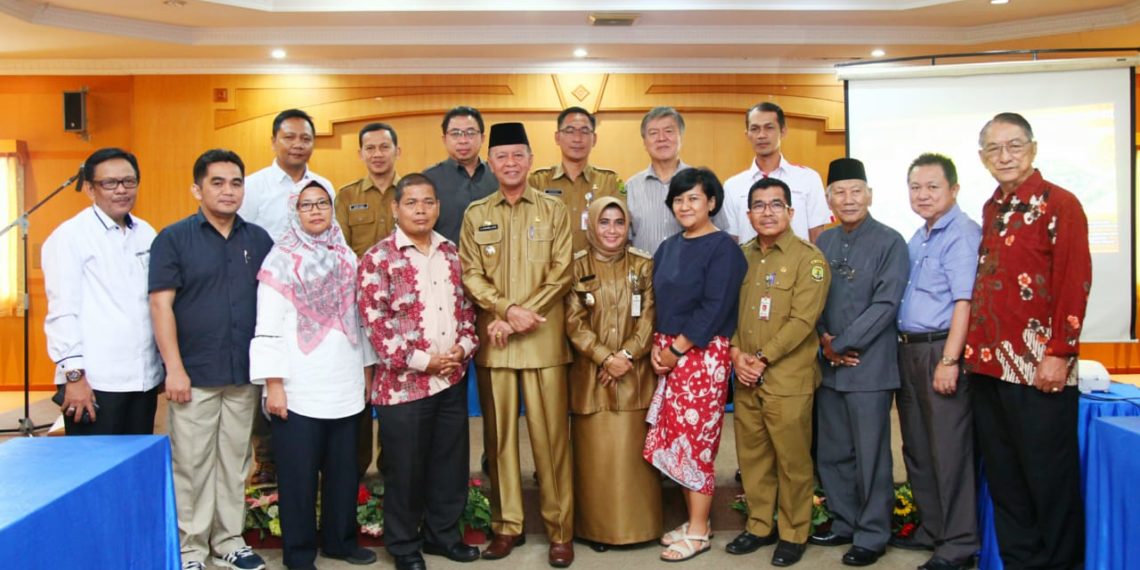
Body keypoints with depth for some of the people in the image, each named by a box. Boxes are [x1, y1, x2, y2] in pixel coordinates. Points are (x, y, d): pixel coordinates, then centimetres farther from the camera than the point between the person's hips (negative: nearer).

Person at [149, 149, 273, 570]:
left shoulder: (259, 239, 8)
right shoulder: (173, 238, -2)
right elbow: (161, 304, -7)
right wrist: (174, 368, -13)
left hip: (245, 374, 3)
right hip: (195, 374, -3)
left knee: (235, 461, 12)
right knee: (192, 464, 4)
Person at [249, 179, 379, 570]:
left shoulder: (346, 257, 11)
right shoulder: (281, 260, -4)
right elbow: (268, 328, -7)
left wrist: (368, 368, 13)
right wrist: (273, 384, -12)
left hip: (345, 386, 4)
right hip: (299, 389, -4)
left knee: (343, 470, 10)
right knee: (299, 474, 4)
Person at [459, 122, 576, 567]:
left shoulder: (554, 210, 5)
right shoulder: (475, 214, 10)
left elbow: (561, 273, -2)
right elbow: (471, 275, 3)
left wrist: (520, 319, -10)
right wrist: (508, 310, -13)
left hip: (543, 339, -2)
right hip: (492, 340, 2)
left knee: (550, 434, 0)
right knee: (499, 434, 7)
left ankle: (560, 530, 10)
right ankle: (506, 526, 19)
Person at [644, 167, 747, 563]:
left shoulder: (723, 247, -8)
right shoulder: (668, 248, 14)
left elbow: (715, 308, -15)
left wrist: (677, 349, -15)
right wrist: (656, 346, 0)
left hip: (703, 354, -7)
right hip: (668, 354, 7)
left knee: (694, 440, -2)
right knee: (676, 438, 10)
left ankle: (698, 532, 10)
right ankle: (693, 520, 23)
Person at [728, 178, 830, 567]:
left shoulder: (808, 258, -6)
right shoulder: (741, 256, 12)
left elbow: (802, 320, -14)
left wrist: (762, 358, -15)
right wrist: (737, 353, -5)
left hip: (788, 379, -5)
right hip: (746, 379, 5)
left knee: (792, 459, 3)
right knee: (752, 456, 12)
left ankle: (794, 534, 19)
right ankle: (759, 526, 27)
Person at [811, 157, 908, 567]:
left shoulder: (890, 242, -6)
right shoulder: (824, 242, 11)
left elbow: (885, 304, -13)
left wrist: (842, 344, -13)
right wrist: (823, 340, -5)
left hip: (869, 367, -5)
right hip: (829, 366, 6)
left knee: (870, 457, 3)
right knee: (831, 454, 13)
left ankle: (872, 535, 16)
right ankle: (844, 524, 29)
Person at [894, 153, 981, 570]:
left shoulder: (962, 234, -11)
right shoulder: (917, 239, 16)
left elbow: (964, 302, -18)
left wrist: (949, 360, -22)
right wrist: (905, 349, 13)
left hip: (941, 351, -9)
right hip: (909, 350, 9)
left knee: (950, 452, -1)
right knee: (917, 448, 16)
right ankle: (931, 529, 29)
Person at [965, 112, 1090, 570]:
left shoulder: (1060, 204, -5)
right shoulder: (991, 210, 14)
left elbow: (1076, 283, -11)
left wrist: (1060, 354, -16)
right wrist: (974, 350, 11)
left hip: (1038, 369, -7)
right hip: (988, 365, 7)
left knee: (1050, 479, 3)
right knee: (1002, 478, 13)